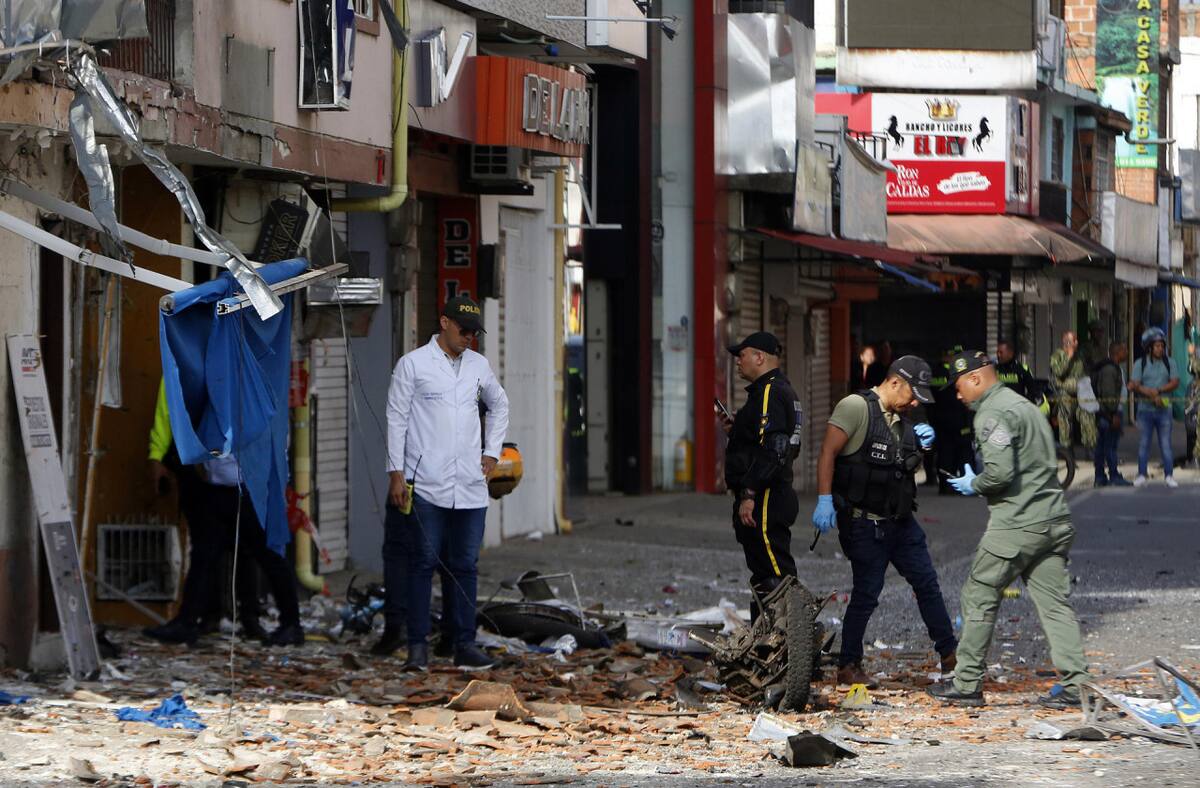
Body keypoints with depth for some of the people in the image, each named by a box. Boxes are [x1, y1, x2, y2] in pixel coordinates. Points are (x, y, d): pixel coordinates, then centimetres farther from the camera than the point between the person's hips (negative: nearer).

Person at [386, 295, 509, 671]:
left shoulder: (478, 365, 13)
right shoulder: (413, 364, 0)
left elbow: (499, 405, 29)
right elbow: (396, 418, -1)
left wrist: (491, 453, 19)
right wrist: (396, 473, -6)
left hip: (470, 485, 4)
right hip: (425, 484, -4)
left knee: (465, 565, 5)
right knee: (423, 562, -5)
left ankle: (464, 644, 8)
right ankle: (418, 645, -3)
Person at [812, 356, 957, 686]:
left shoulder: (901, 420, 14)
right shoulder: (856, 407, -12)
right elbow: (828, 453, -18)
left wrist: (920, 446, 6)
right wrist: (824, 500, -26)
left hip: (901, 521, 8)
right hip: (864, 522, -8)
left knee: (927, 584, 11)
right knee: (867, 593, -4)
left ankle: (949, 655, 20)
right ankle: (848, 667, 7)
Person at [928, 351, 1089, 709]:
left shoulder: (992, 414, -11)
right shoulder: (1024, 404, 19)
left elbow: (1000, 471, -22)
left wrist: (973, 485, -2)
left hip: (1014, 525, -9)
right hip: (1054, 521, 9)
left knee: (979, 599, 3)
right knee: (1055, 603, 6)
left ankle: (967, 684, 7)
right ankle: (1075, 684, -2)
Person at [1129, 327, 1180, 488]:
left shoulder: (1169, 363, 6)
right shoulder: (1140, 364, 2)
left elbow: (1175, 382, -3)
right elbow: (1135, 385, -6)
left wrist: (1158, 391, -15)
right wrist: (1152, 395, -18)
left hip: (1164, 408, 0)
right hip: (1145, 408, 0)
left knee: (1166, 444, 1)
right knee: (1143, 443, 4)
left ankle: (1169, 476, 4)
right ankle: (1141, 475, 12)